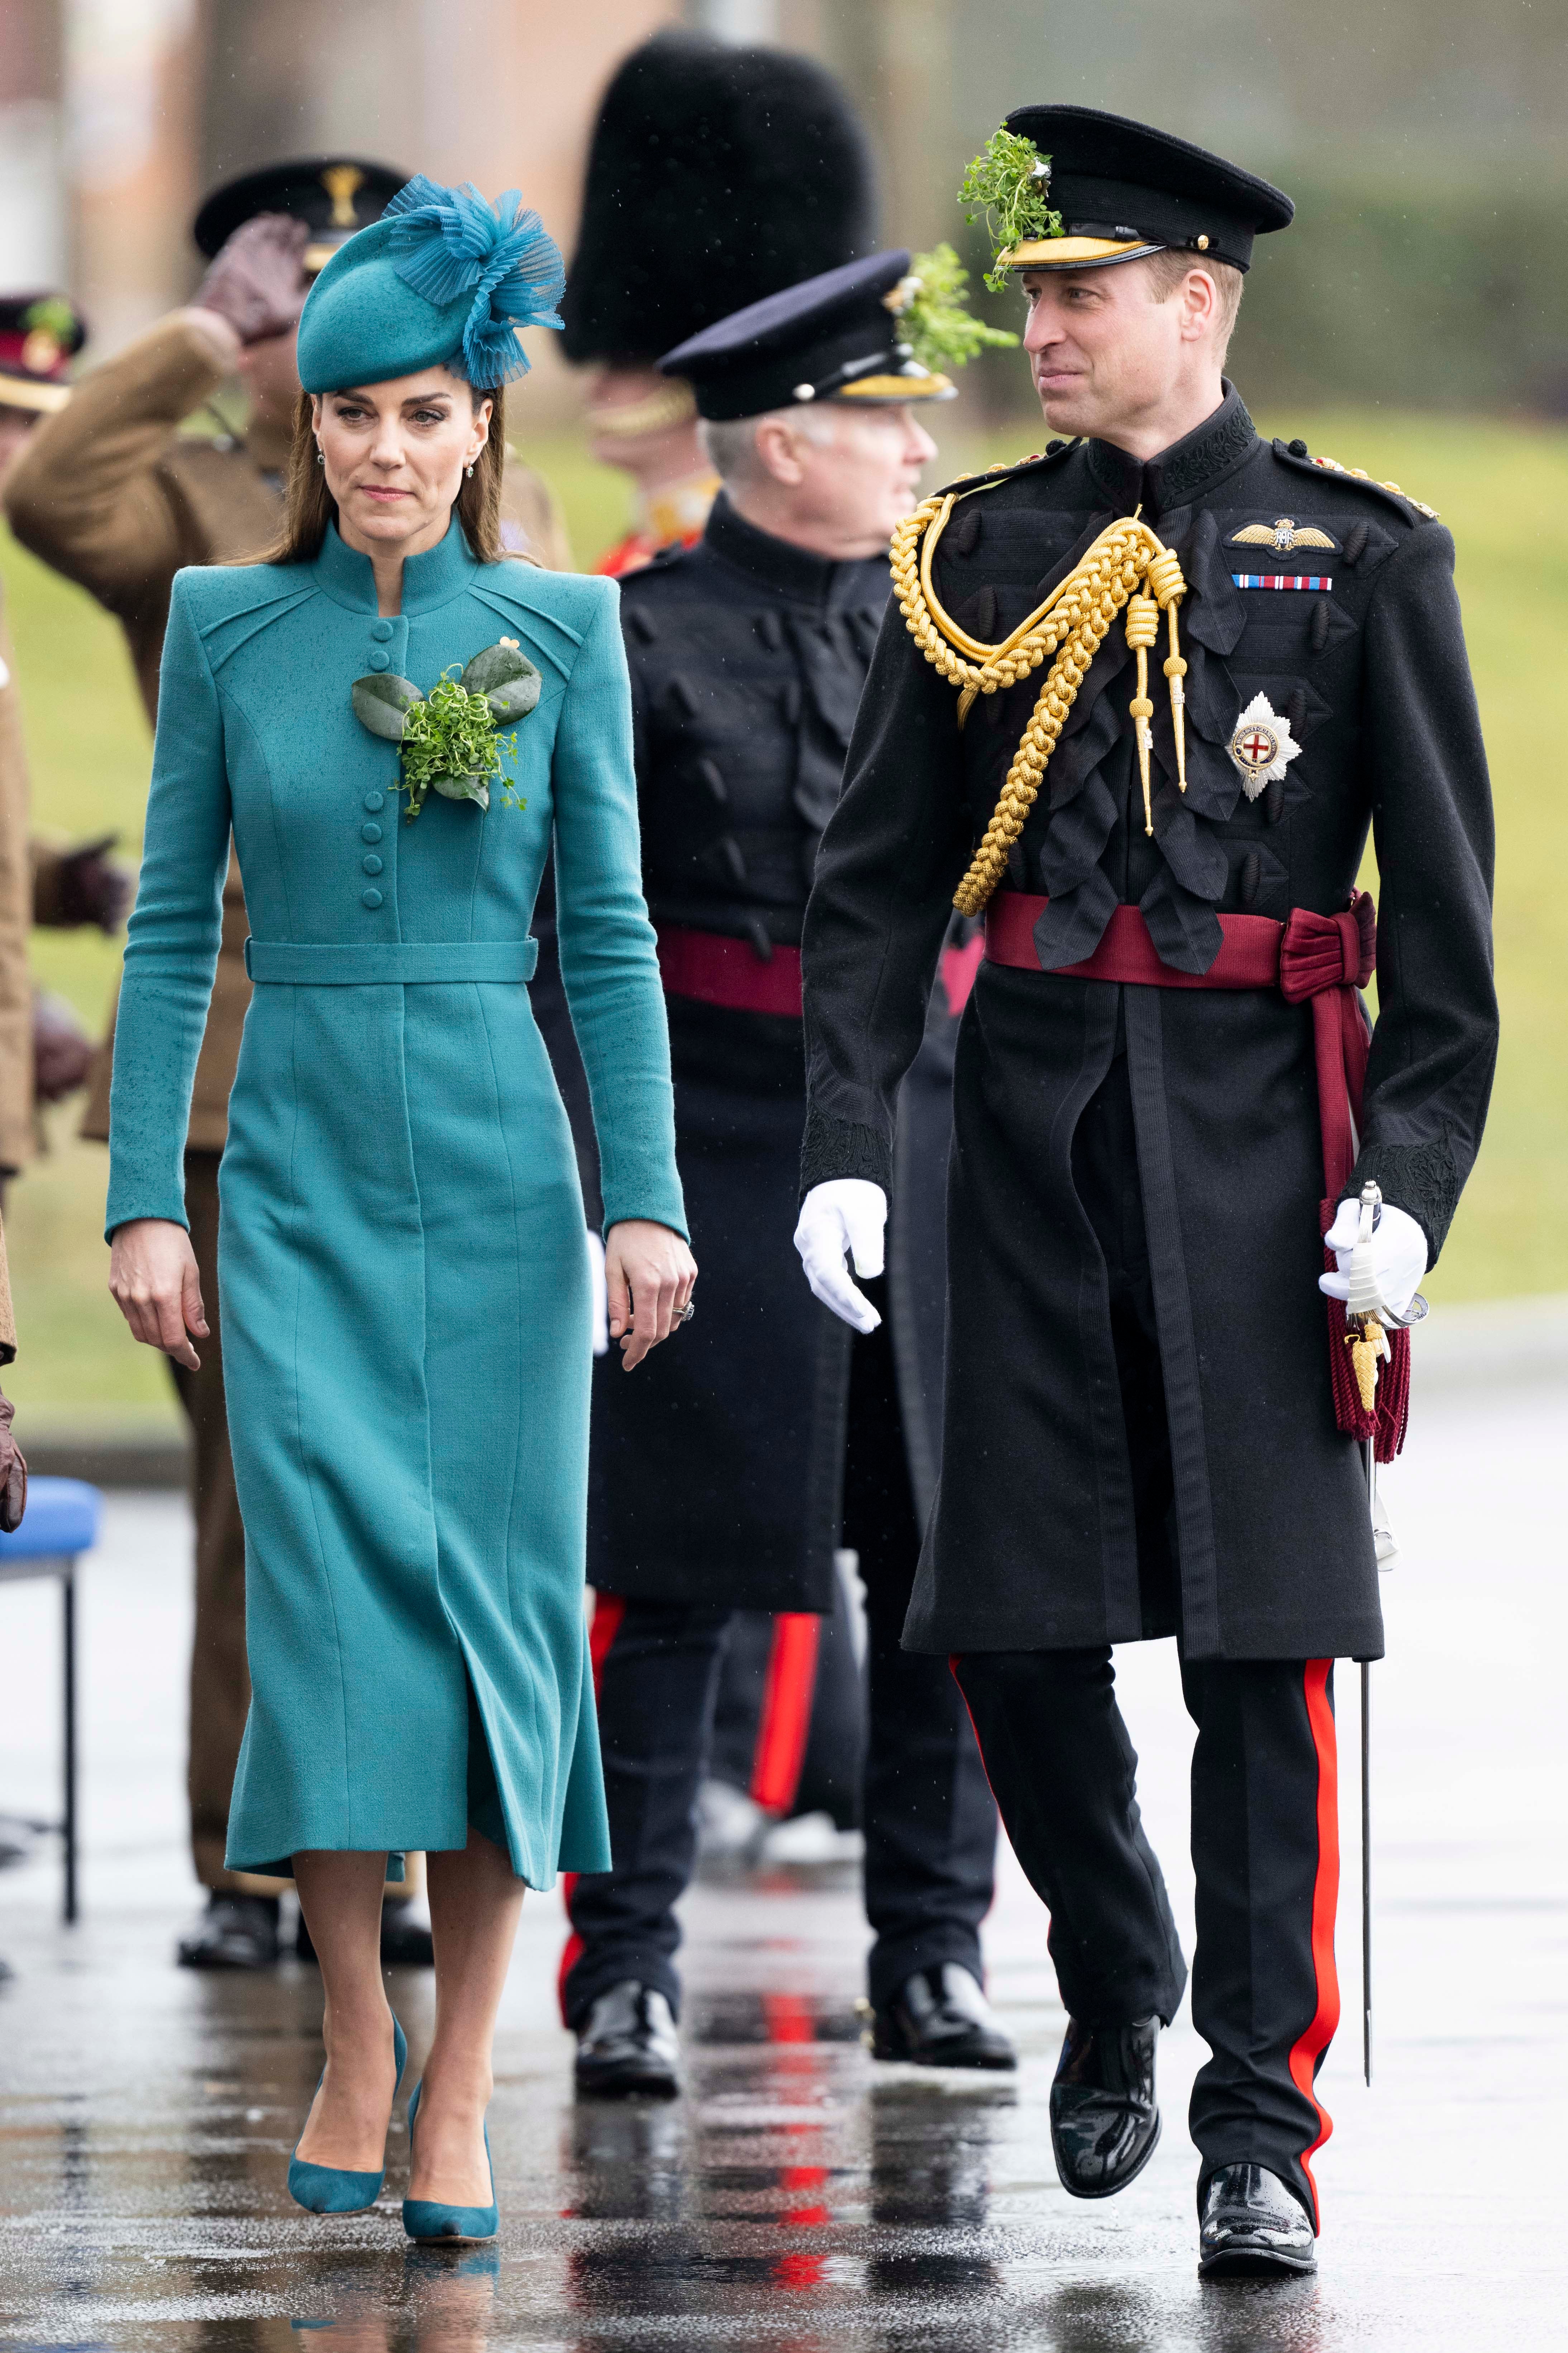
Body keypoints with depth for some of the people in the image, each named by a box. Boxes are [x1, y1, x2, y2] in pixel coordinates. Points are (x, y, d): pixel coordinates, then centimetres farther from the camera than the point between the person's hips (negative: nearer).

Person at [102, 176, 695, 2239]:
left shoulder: (560, 627, 3)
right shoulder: (229, 624, 4)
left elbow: (608, 928, 3)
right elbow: (173, 926, 5)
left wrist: (649, 1198, -3)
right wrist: (144, 1197, -1)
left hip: (499, 1163, 0)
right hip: (300, 1174, 0)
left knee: (498, 1591, -3)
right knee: (332, 1582, -12)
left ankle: (459, 2101, 2)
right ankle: (354, 2047, 1)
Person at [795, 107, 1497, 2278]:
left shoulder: (1360, 560, 2)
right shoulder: (978, 556, 8)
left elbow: (1444, 905, 0)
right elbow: (874, 883, 7)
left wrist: (1413, 1180, -10)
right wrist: (845, 1147, -4)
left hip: (1258, 1136, -2)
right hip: (1035, 1118, 3)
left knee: (1268, 1632, -5)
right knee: (1010, 1612, 4)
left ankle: (1263, 2123, -1)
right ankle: (1113, 1991, 29)